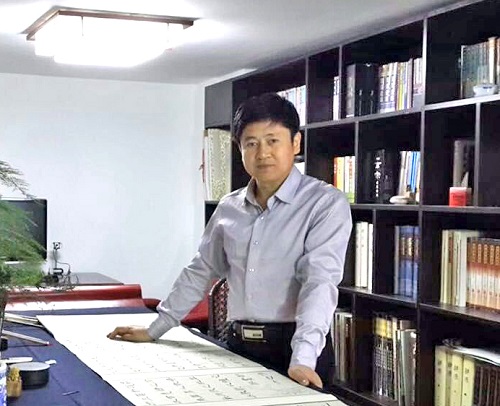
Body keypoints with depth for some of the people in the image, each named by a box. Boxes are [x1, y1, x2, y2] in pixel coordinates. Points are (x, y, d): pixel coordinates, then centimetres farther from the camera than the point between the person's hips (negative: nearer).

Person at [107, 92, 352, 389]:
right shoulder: (229, 208, 9)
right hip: (238, 346, 5)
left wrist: (302, 359, -32)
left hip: (293, 348, -5)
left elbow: (320, 280, -21)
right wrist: (154, 330, 16)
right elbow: (200, 272, 17)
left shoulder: (326, 203, -10)